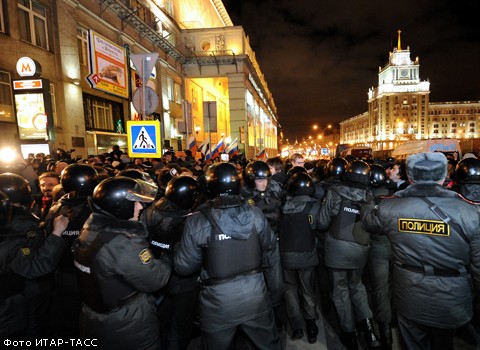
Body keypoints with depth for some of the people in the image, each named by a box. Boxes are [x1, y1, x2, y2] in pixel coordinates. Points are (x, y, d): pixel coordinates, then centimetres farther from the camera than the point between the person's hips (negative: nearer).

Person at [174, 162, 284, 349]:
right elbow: (271, 256, -3)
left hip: (218, 303, -1)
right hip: (256, 297, 2)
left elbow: (184, 266, -8)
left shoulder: (196, 222, -17)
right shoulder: (255, 214, -10)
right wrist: (276, 292, 10)